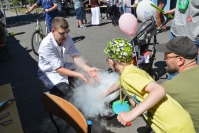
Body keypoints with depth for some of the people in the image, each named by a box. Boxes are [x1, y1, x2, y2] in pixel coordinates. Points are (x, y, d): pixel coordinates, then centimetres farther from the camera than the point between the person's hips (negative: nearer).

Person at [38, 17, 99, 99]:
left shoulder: (67, 38, -11)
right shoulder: (46, 45, -28)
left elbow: (75, 56, -13)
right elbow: (58, 69, -28)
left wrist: (88, 69, -30)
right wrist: (78, 75, -35)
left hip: (64, 67, 6)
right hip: (50, 73, -6)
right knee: (65, 91, -28)